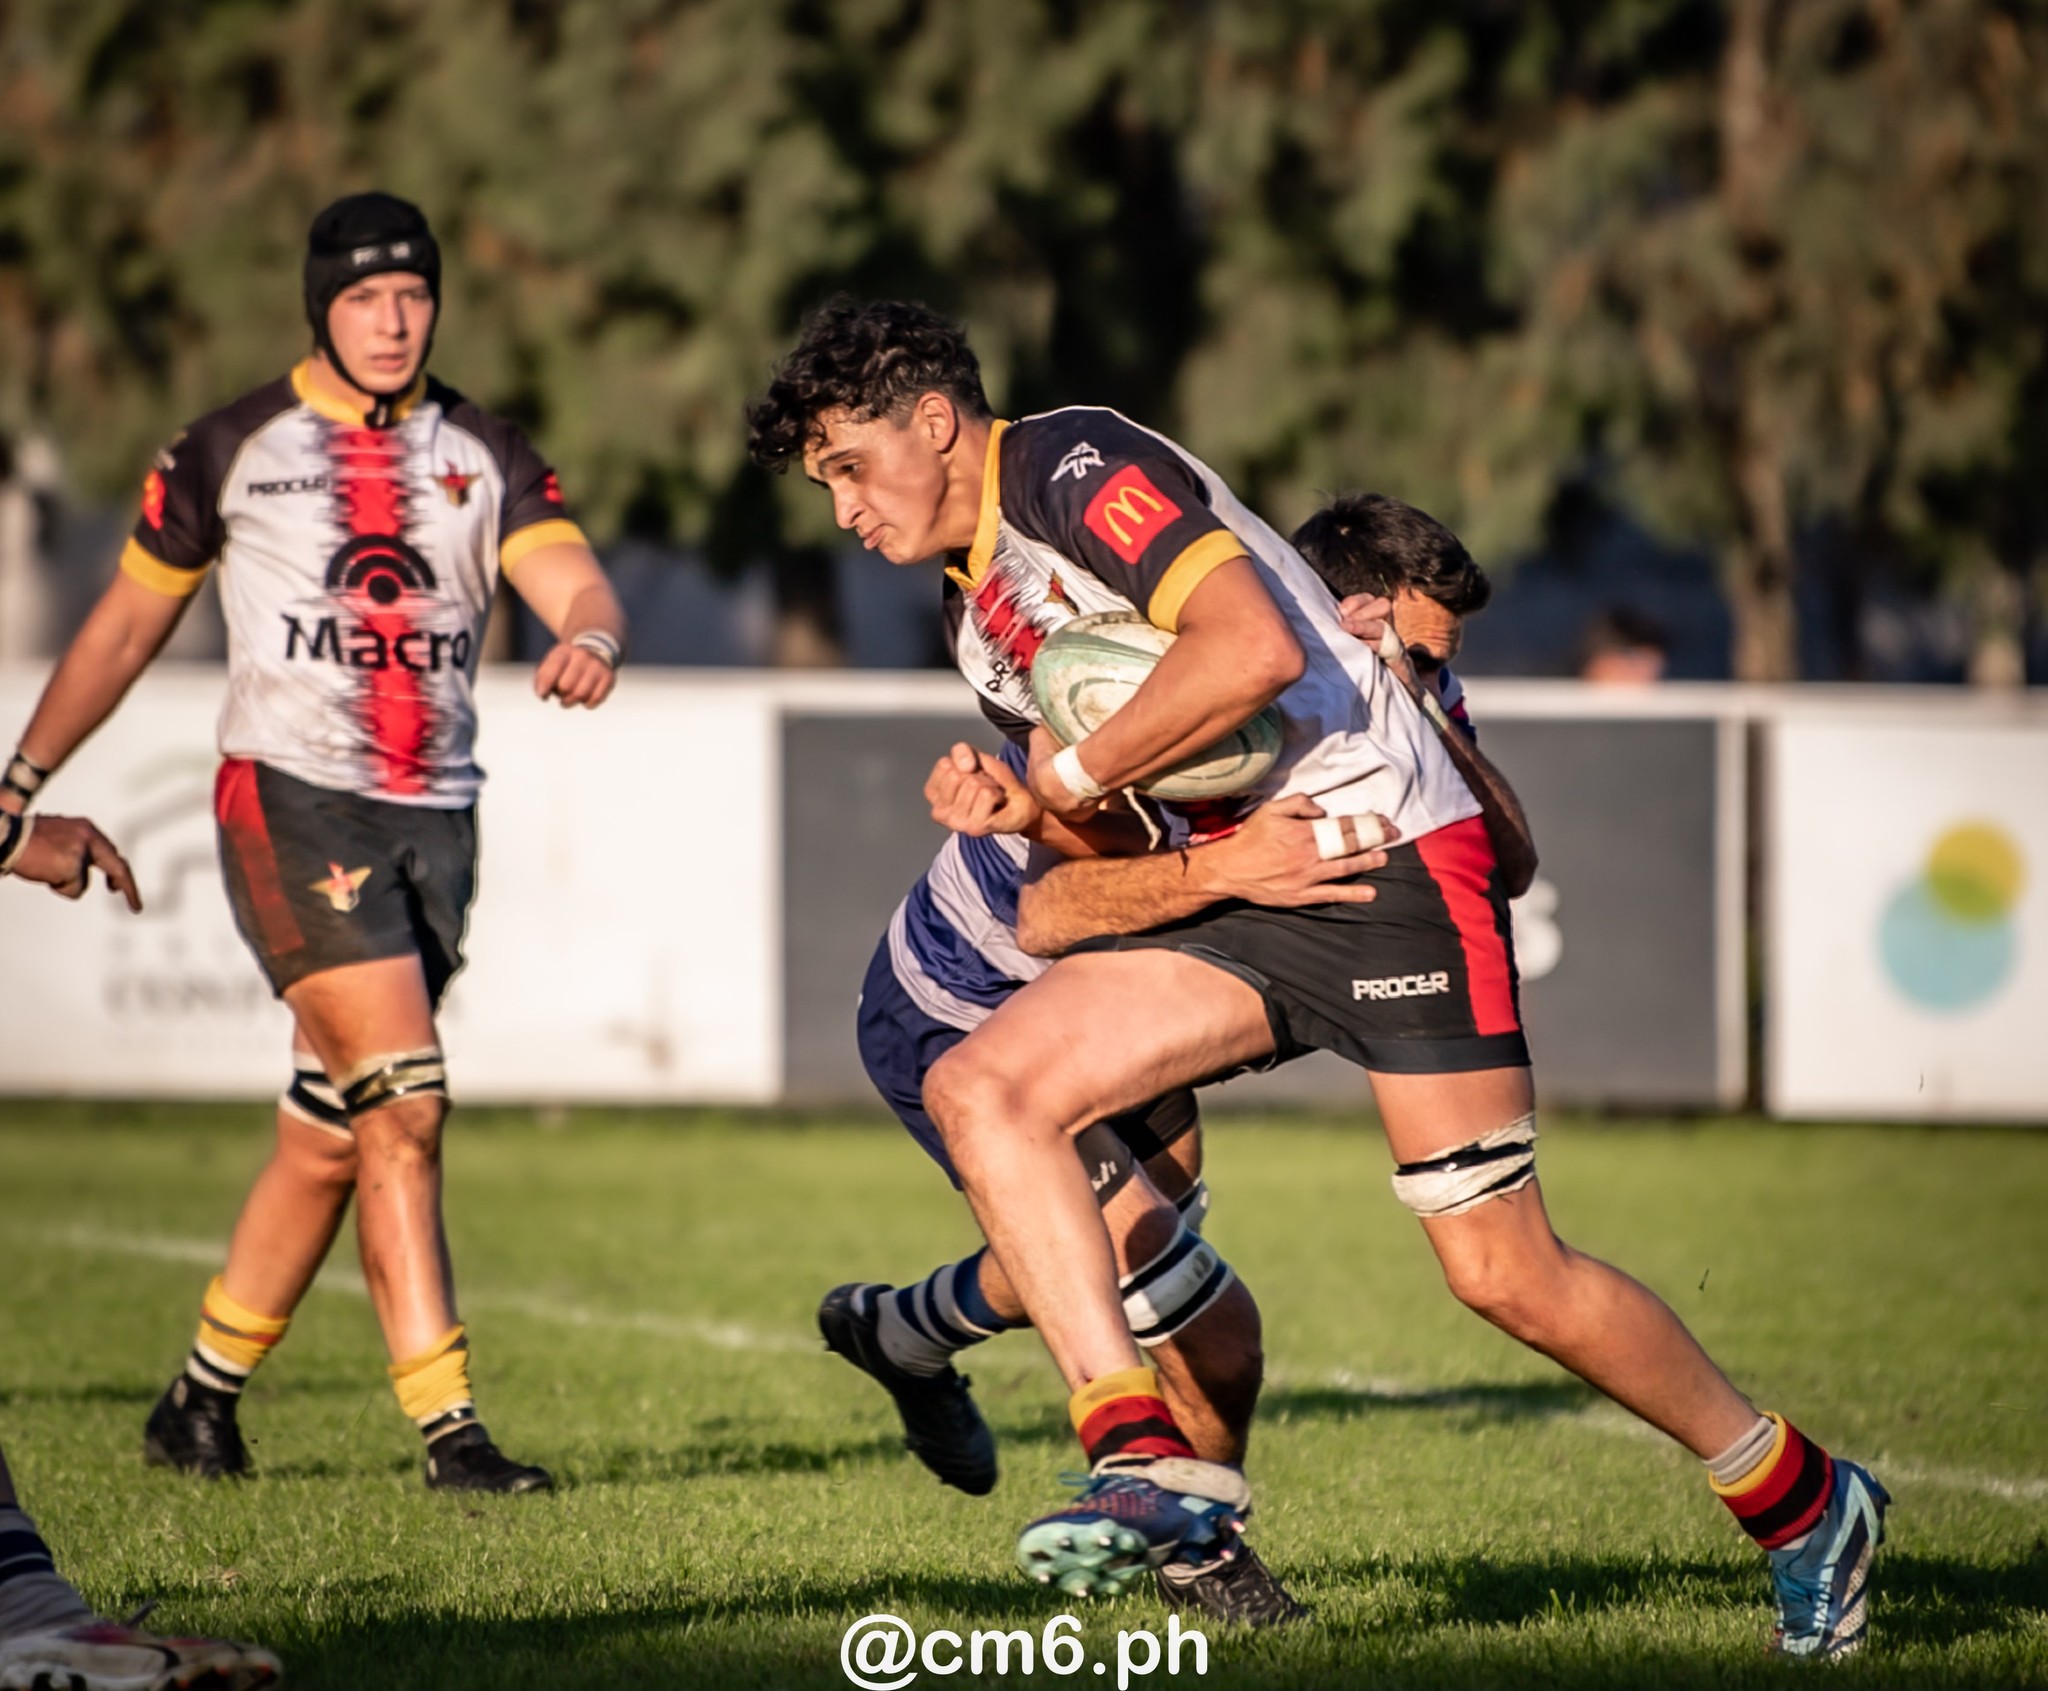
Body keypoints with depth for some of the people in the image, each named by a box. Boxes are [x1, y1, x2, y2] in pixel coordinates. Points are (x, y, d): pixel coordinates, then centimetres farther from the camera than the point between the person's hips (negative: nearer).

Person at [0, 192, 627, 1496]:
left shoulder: (487, 456, 10)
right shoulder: (234, 450, 4)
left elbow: (574, 580, -4)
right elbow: (128, 624, 13)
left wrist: (589, 639, -28)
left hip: (436, 818, 4)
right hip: (291, 799, -4)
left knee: (332, 1135, 7)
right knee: (404, 1104, -17)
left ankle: (205, 1396, 24)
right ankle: (449, 1427, -17)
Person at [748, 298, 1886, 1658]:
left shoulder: (1073, 464, -10)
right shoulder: (983, 617, 18)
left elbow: (1256, 650, -25)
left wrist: (1079, 771, -13)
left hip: (1388, 847, -9)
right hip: (1241, 894, 9)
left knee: (1504, 1272, -9)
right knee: (981, 1088, -11)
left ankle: (1804, 1498, 11)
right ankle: (1155, 1467, -20)